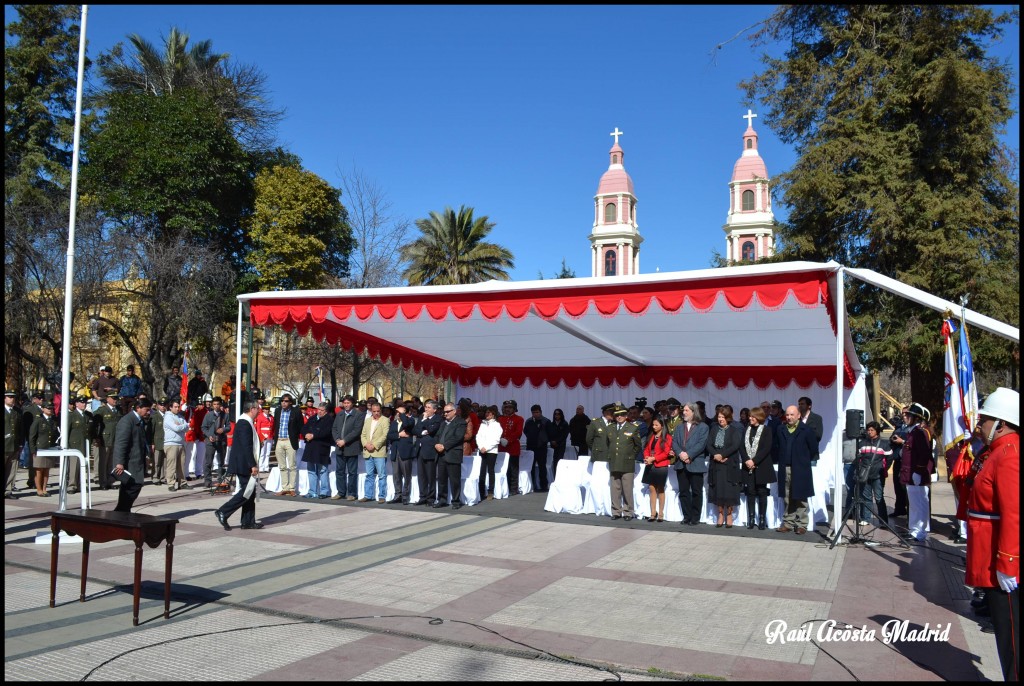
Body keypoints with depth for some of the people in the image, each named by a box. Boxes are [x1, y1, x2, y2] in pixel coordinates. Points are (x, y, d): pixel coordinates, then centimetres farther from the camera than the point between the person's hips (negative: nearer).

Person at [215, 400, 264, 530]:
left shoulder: (245, 422, 15)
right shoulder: (244, 424, -18)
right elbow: (246, 447, -23)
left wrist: (253, 465, 21)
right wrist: (253, 465, -22)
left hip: (246, 465, 11)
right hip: (244, 465, -11)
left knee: (250, 492, 11)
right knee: (247, 492, -8)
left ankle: (248, 522, 14)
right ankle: (223, 512, -2)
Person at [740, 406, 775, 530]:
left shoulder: (767, 430, -2)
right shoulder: (747, 430, 12)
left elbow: (767, 448, -11)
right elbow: (742, 446, 5)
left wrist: (754, 461, -17)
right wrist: (746, 460, -10)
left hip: (761, 466, -4)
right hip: (748, 466, 4)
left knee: (762, 493, 0)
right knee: (750, 492, 4)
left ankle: (762, 519, 5)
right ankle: (751, 519, 9)